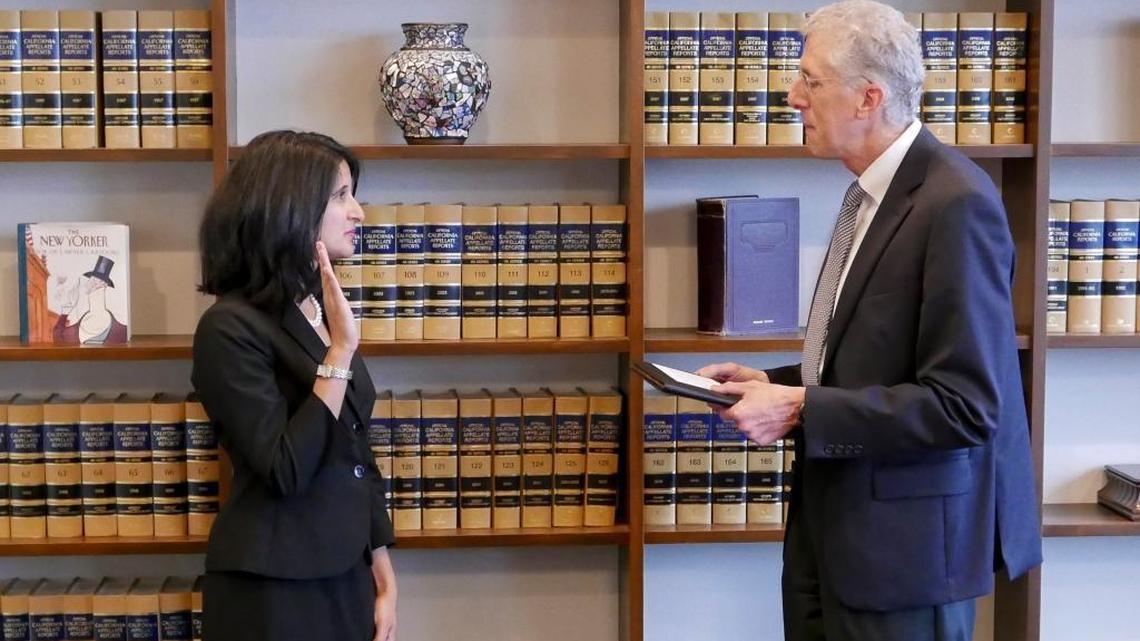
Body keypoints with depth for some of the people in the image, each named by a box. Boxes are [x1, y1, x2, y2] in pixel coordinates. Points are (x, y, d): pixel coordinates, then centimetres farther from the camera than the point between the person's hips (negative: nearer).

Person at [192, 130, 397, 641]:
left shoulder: (323, 312, 9)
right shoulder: (232, 327, -15)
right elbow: (286, 473, -22)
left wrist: (384, 581, 9)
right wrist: (340, 352, -23)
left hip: (346, 577, 7)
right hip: (273, 591, -7)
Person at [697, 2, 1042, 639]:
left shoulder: (956, 203, -20)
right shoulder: (873, 192, 10)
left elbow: (965, 404, -23)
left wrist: (801, 410, -21)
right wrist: (775, 384, 4)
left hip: (907, 538, -9)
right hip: (833, 521, 9)